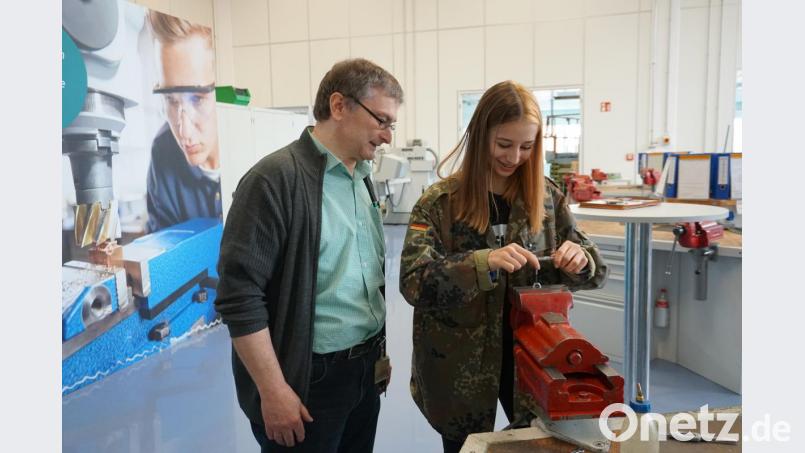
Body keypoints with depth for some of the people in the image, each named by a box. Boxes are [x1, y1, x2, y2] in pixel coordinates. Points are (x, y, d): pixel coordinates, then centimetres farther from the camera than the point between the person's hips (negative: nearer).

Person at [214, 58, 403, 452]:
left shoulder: (361, 180, 8)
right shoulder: (276, 179, -17)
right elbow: (239, 295, -20)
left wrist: (378, 351, 15)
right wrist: (274, 391, -19)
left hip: (365, 371, 8)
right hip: (308, 380, -7)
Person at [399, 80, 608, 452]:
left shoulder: (546, 196, 0)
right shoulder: (440, 202, -10)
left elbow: (596, 270, 5)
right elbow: (413, 282, -19)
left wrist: (579, 260, -18)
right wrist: (482, 262, -32)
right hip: (461, 362, -2)